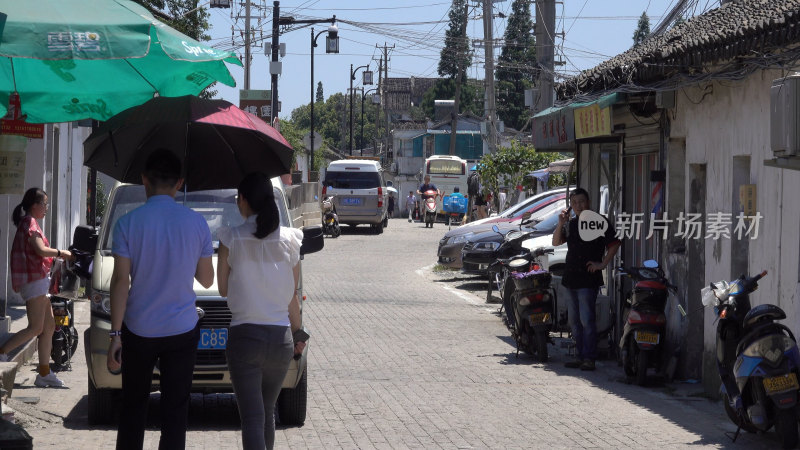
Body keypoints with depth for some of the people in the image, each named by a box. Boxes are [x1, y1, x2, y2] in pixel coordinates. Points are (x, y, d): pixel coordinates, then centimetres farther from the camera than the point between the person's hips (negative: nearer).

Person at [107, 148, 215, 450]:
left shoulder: (128, 223, -8)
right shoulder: (197, 223, -3)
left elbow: (121, 281, -9)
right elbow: (207, 280, 5)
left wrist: (115, 334, -6)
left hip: (138, 332, 0)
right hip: (182, 331, 0)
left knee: (133, 407, 14)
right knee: (175, 411, 4)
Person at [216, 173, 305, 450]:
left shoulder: (232, 239, -8)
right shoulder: (290, 241, 0)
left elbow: (223, 289, 2)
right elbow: (293, 298, 7)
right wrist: (298, 333, 20)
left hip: (244, 337, -3)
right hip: (281, 338, 4)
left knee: (252, 417, -4)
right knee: (268, 411, 22)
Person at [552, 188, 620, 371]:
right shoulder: (570, 223, 15)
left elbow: (614, 244, -5)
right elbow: (556, 242, 12)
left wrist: (602, 264, -11)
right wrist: (560, 224, -2)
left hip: (588, 279, -7)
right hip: (570, 278, 7)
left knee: (586, 320, -12)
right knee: (574, 320, 10)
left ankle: (589, 358, -11)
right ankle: (581, 356, 16)